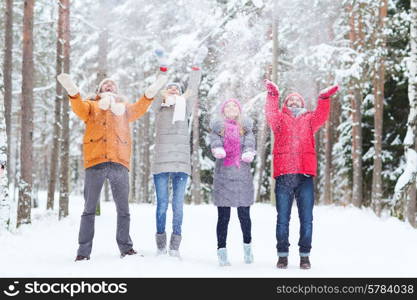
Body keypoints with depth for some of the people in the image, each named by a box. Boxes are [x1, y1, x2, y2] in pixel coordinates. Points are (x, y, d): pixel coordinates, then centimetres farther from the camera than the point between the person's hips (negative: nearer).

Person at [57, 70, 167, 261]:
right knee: (89, 209, -2)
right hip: (95, 162, -2)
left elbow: (139, 109, 8)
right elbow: (79, 109, -1)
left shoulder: (124, 108, 26)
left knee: (123, 208, 3)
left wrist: (151, 91, -8)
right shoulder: (91, 106, 20)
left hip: (119, 162, 2)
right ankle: (84, 251, -1)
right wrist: (72, 91, -20)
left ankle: (126, 248, 11)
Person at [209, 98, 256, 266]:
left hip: (242, 175, 1)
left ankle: (247, 245, 22)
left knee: (244, 214, 3)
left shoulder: (245, 126, 15)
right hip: (223, 175, -1)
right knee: (223, 216, -2)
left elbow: (250, 140, 0)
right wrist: (217, 149, -28)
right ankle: (222, 250, 3)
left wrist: (249, 152, -22)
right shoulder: (218, 126, 11)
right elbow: (214, 140, -5)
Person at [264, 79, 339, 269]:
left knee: (306, 218, 2)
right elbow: (271, 114, -4)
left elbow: (321, 116, 0)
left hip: (305, 175, 1)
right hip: (283, 175, -1)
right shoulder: (280, 119, 15)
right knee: (283, 218, 3)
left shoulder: (308, 120, 18)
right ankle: (282, 255, 10)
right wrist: (272, 95, -16)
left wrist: (324, 98, -13)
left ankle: (305, 255, 9)